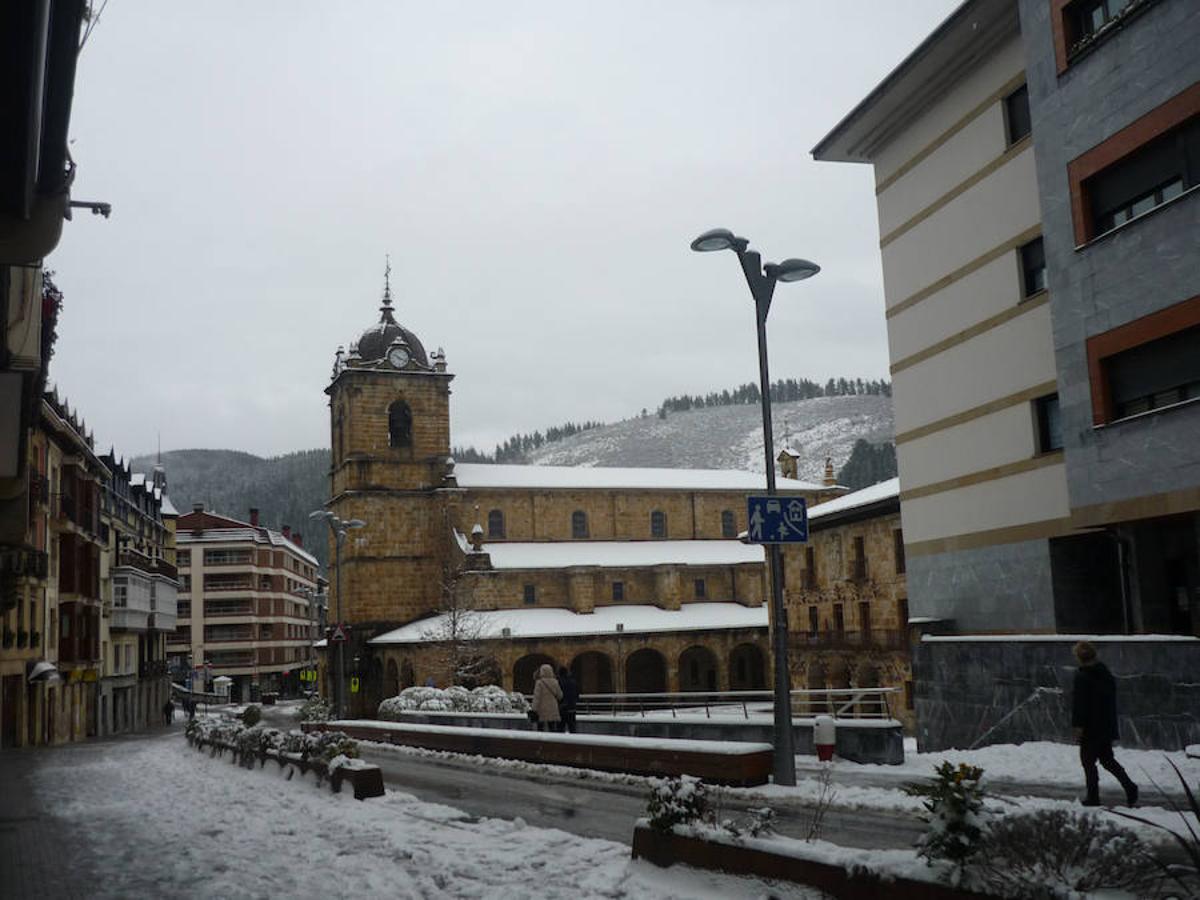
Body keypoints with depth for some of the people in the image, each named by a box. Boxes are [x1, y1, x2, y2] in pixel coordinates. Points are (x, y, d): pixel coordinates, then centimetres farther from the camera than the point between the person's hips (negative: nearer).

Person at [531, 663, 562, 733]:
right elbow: (560, 696, 12)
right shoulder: (555, 682, 4)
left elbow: (536, 697, -13)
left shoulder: (539, 683, -10)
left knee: (541, 728, 1)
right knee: (553, 729, 6)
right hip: (553, 710, 4)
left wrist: (534, 710, -12)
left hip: (543, 710, -4)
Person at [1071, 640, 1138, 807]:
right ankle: (1129, 785, 6)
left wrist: (1077, 725, -14)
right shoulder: (1105, 673, 8)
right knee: (1107, 759, 19)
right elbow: (1112, 698, 15)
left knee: (1088, 761, 3)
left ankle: (1093, 797, 4)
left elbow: (1079, 703, -18)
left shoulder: (1082, 676, -16)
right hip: (1107, 725, 8)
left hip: (1090, 727, -8)